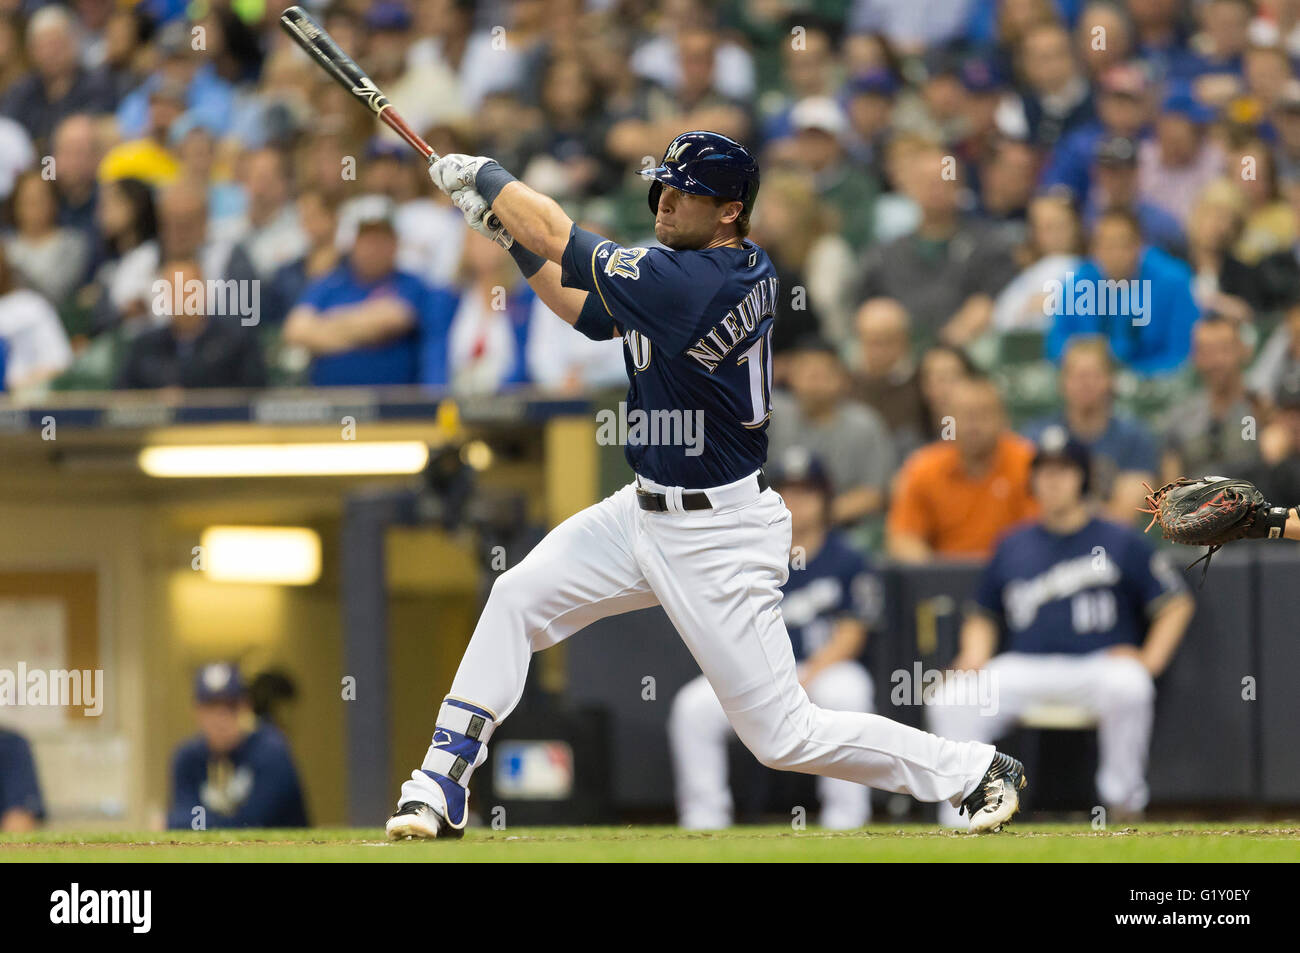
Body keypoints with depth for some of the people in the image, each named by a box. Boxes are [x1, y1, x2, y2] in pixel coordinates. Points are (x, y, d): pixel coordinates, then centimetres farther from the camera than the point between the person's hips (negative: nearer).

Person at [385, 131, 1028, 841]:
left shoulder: (693, 283, -27)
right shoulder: (747, 269, 2)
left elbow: (561, 241, -19)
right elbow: (593, 316, 13)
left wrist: (484, 176, -5)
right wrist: (510, 234, 6)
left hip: (718, 541, -10)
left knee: (782, 735, -3)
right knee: (516, 598, 3)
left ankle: (976, 773, 10)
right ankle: (441, 789, 8)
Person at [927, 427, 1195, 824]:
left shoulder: (1121, 542, 7)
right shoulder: (1013, 547, 16)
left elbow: (1176, 602, 7)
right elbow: (983, 616, 23)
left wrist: (1150, 658, -7)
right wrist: (975, 654, 1)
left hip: (1098, 666, -3)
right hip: (1022, 668, 3)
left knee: (1127, 686, -39)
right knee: (951, 699, -23)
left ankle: (1122, 799, -22)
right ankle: (955, 824, -18)